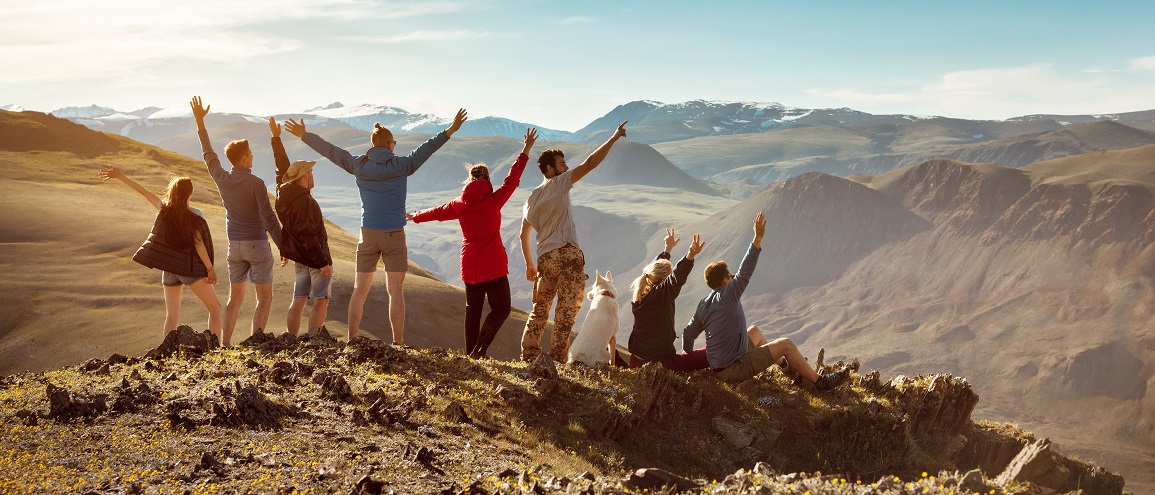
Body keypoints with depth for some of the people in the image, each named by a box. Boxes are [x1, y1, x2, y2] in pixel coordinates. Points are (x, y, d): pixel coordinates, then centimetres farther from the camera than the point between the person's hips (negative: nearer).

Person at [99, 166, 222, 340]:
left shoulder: (164, 208, 2)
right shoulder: (195, 215, -11)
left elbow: (142, 191, 8)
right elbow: (198, 243, -13)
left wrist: (119, 175, 17)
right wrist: (210, 268, -11)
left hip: (168, 269, 5)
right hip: (189, 267, -5)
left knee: (171, 316, 9)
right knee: (215, 308, 2)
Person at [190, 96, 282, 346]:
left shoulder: (222, 179, -1)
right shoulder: (256, 183, -16)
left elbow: (208, 154, 16)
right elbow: (269, 218, -17)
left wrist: (199, 121, 24)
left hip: (235, 245, 6)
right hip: (257, 245, -6)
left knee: (235, 297, 15)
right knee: (265, 298, 2)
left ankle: (225, 344, 13)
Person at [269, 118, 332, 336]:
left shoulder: (285, 193, 4)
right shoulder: (304, 201, -21)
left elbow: (282, 166, 18)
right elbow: (307, 235, -24)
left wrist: (276, 137, 26)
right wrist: (322, 262, -21)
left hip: (299, 258, 9)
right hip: (315, 258, -9)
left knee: (298, 301, 11)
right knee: (320, 302, -4)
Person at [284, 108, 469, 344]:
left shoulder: (359, 165, 2)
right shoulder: (400, 165, -6)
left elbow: (330, 150, 11)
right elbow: (426, 149, -10)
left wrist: (304, 135, 23)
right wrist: (450, 131, -11)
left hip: (368, 235, 3)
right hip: (394, 235, -3)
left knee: (360, 290, 10)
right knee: (396, 291, 0)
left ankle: (352, 340, 11)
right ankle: (398, 343, 0)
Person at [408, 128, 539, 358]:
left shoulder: (459, 204, 3)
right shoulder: (494, 200, -9)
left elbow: (437, 212, 19)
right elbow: (512, 179, -5)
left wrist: (415, 217, 38)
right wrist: (526, 150, 2)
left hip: (470, 265, 5)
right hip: (493, 265, -5)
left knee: (473, 309, 15)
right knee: (501, 308, -1)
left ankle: (470, 353, 17)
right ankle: (479, 350, -16)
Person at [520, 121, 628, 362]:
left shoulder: (531, 198, 19)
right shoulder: (558, 184, 0)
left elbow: (524, 235, 22)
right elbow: (590, 163, -8)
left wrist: (529, 265, 29)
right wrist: (614, 138, -3)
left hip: (544, 259, 6)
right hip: (567, 254, -6)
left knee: (539, 311, 15)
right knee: (567, 312, -2)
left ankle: (529, 357, 14)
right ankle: (558, 359, -4)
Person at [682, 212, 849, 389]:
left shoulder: (703, 305, 3)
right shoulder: (726, 296, -19)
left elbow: (688, 334, 8)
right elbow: (744, 273, -25)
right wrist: (758, 238, -26)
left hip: (717, 365, 9)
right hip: (733, 369, -9)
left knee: (755, 331, 29)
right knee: (786, 345, -1)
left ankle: (782, 364, 45)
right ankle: (819, 382, 10)